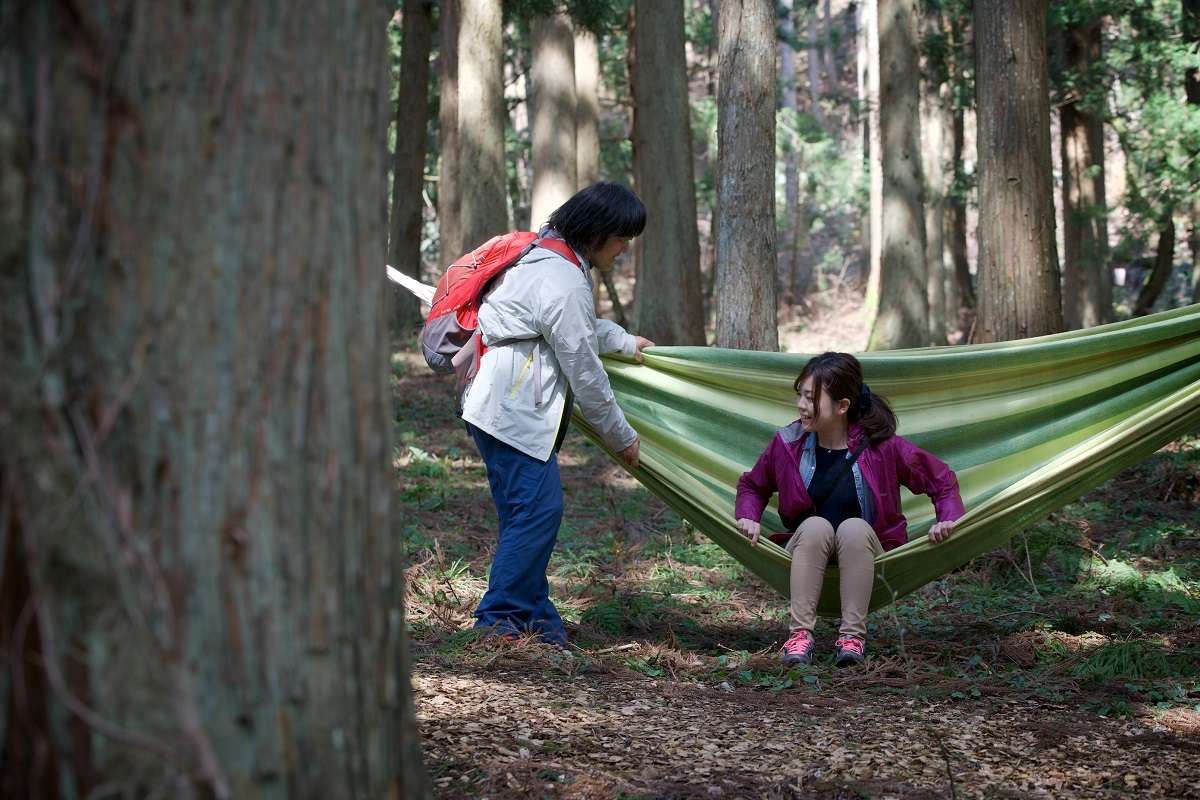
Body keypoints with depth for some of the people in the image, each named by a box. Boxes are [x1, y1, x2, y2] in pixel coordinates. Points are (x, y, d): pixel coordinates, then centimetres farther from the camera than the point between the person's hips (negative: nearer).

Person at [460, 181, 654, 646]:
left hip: (504, 406, 11)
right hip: (511, 412, -11)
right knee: (538, 508, -11)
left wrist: (624, 341, 47)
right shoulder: (564, 284, -19)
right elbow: (584, 372, -14)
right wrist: (622, 438, -2)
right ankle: (499, 619, -7)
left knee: (531, 511, 9)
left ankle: (534, 618, 11)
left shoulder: (545, 256, 14)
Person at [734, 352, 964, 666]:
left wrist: (948, 518, -17)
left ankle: (853, 636, -34)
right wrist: (749, 517, -5)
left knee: (855, 528, -34)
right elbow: (752, 486, 14)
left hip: (866, 556, -1)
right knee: (815, 526, -33)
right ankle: (800, 633, -37)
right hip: (805, 552, 1)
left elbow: (941, 480, 1)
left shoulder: (882, 446, -11)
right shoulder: (788, 444, -5)